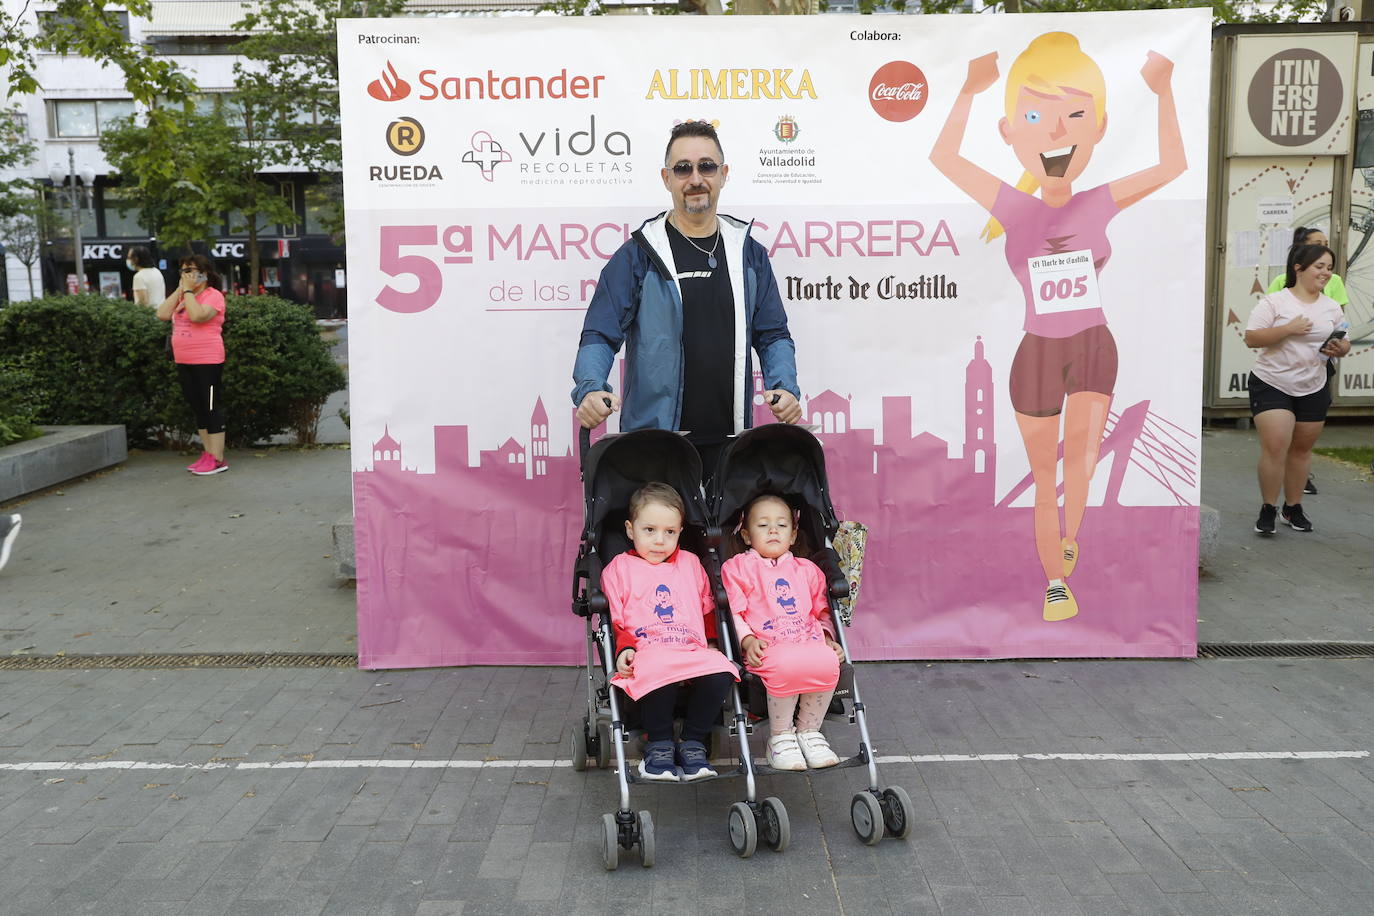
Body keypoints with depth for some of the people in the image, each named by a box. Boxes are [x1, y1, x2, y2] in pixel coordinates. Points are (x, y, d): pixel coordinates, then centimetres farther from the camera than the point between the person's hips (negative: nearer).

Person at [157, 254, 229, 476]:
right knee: (198, 407, 12)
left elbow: (197, 315, -26)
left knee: (211, 407, -5)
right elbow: (162, 314, 2)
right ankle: (208, 454, 20)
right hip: (184, 362, 8)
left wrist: (188, 290, -15)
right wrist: (180, 290, 1)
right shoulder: (182, 296, 15)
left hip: (207, 361, -8)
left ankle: (217, 459, -2)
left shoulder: (213, 295, -9)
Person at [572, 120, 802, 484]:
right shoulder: (638, 255, 0)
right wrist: (590, 389, -23)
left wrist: (785, 387, -7)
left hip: (729, 440, 3)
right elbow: (599, 336, -4)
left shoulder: (749, 254, 10)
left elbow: (773, 336, 12)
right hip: (653, 442, -3)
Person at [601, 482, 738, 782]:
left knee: (721, 671, -30)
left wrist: (711, 643, 12)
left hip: (694, 653, 4)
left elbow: (708, 609, 27)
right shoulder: (618, 569, 13)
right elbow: (614, 620, 7)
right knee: (659, 677, -39)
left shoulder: (690, 563, 24)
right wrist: (624, 648, -10)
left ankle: (692, 743, -10)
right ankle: (659, 745, -11)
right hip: (648, 654, -3)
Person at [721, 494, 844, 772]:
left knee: (828, 663, -31)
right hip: (766, 647, -4)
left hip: (809, 642, 4)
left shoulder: (807, 570, 25)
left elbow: (822, 611, 28)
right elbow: (732, 611, 3)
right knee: (787, 666, -38)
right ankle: (780, 736, -12)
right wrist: (747, 640, -13)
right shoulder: (737, 567, 12)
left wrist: (828, 637, 9)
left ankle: (809, 730, -5)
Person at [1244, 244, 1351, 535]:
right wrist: (1288, 329, -23)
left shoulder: (1332, 307, 7)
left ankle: (1293, 507, 25)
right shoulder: (1274, 302, -8)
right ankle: (1268, 509, 1)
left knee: (1301, 449, 12)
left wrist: (1340, 349, -7)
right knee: (1275, 446, -13)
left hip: (1313, 389, 5)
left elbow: (1344, 343, 16)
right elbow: (1251, 338, -13)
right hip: (1271, 385, -5)